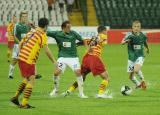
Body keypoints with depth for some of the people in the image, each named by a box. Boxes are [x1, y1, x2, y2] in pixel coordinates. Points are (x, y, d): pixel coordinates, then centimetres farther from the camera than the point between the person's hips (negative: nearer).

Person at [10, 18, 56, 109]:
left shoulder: (31, 33, 16)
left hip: (21, 58, 8)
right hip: (29, 61, -8)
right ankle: (24, 104, -6)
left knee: (26, 79, 24)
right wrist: (54, 62, -5)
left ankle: (16, 97, 23)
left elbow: (20, 44, 17)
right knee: (31, 81, -2)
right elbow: (47, 50, -12)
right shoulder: (42, 35, -7)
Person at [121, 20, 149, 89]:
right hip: (131, 57, 1)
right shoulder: (130, 35, -16)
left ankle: (143, 80, -1)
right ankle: (138, 84, 37)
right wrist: (126, 41, -55)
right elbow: (122, 42, -32)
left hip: (140, 56, -1)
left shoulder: (143, 35, -8)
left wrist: (147, 48, 33)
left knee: (136, 70, -29)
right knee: (131, 76, 7)